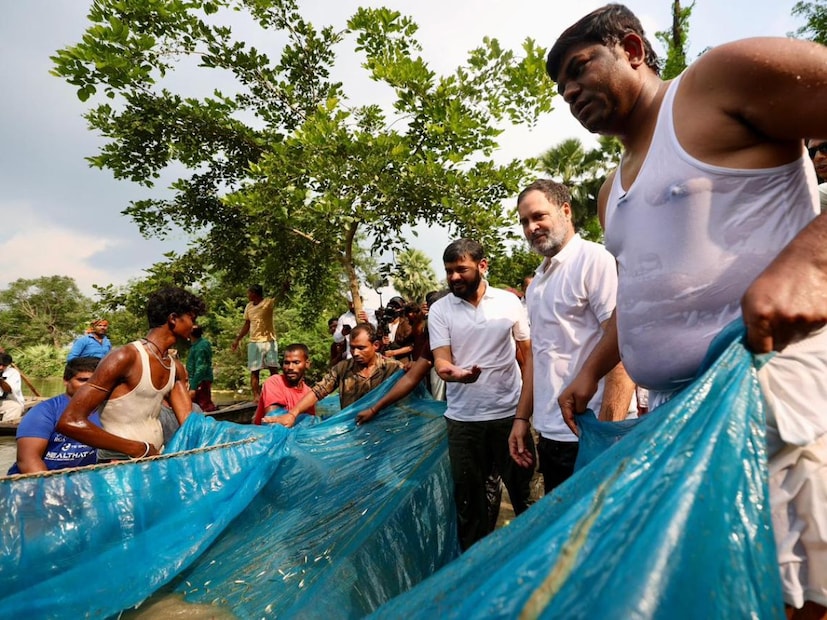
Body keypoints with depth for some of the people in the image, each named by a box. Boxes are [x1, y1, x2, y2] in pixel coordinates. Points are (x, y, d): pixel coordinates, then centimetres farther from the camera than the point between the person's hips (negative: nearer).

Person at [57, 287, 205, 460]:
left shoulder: (177, 369, 6)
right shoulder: (126, 357, -16)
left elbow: (188, 423, 5)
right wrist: (140, 449, -18)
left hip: (156, 460, 6)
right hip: (119, 466, -6)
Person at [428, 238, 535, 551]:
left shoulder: (509, 301, 0)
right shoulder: (440, 309, -2)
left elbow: (529, 353, 7)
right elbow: (441, 360, -7)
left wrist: (529, 400, 0)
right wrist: (454, 372, -30)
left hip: (510, 413, 0)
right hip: (463, 419, 1)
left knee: (522, 489, 13)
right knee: (468, 496, 13)